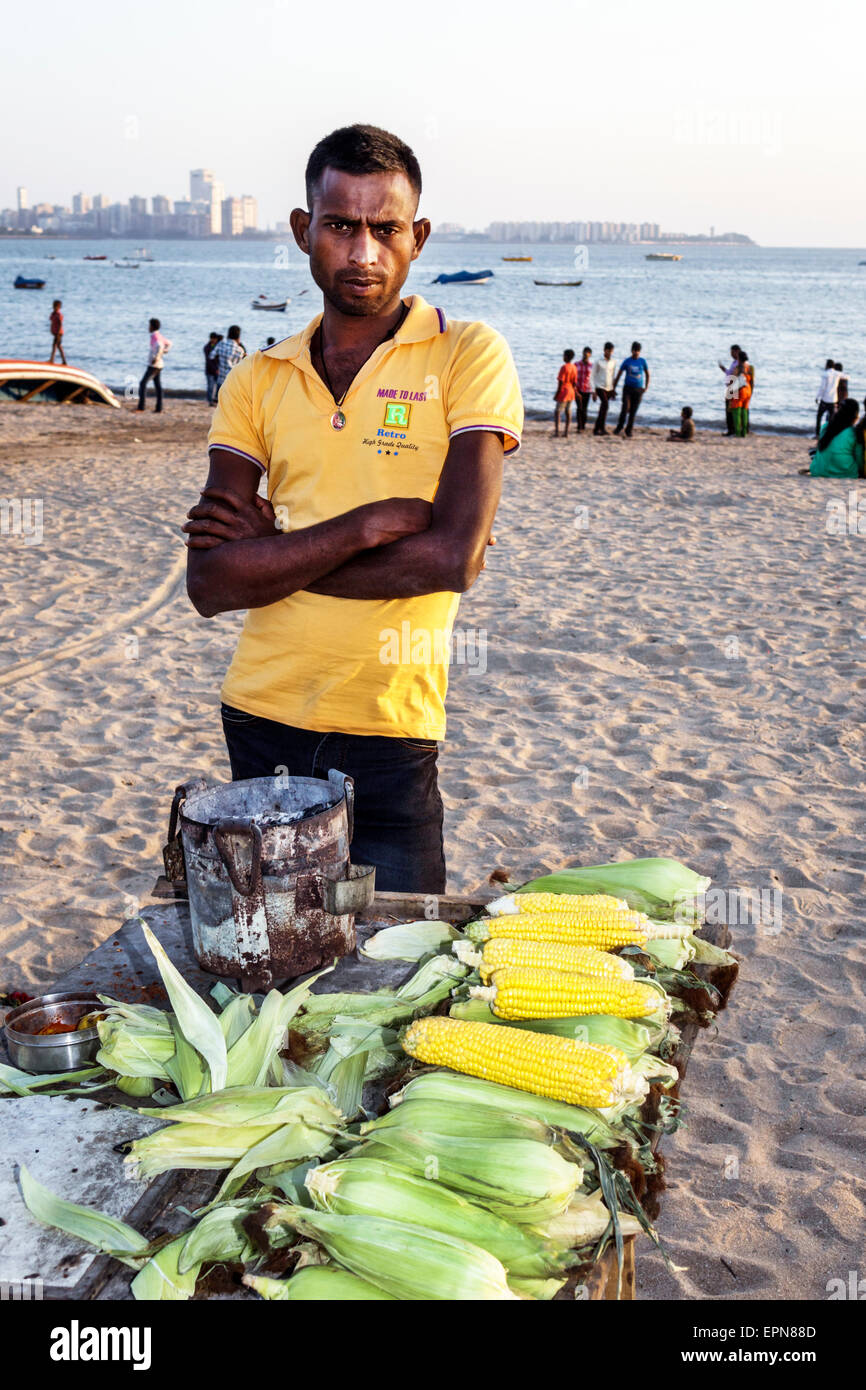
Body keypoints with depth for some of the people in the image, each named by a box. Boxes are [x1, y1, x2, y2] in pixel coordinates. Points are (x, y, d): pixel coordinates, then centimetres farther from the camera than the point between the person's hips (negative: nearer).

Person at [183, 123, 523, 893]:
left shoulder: (468, 355, -4)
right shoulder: (258, 381, 6)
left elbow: (452, 559, -16)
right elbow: (210, 583, -4)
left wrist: (273, 551, -9)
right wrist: (369, 523, -15)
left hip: (388, 738, -3)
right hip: (257, 722, 3)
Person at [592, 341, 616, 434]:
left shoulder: (613, 362, 9)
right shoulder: (598, 361, -4)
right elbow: (593, 376, -3)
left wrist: (613, 391, 17)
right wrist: (593, 391, -9)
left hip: (609, 388, 5)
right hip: (600, 387, -5)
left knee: (603, 409, 5)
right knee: (605, 404, -23)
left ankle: (597, 429, 12)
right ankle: (602, 428, -19)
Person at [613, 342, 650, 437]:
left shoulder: (642, 361, 4)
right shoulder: (627, 361, 1)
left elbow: (647, 374, 14)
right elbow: (619, 374, 6)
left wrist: (646, 387, 4)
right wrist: (614, 387, 4)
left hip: (638, 389, 1)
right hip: (627, 388, -1)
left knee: (633, 411, 2)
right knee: (625, 407, -18)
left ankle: (629, 431, 12)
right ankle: (619, 428, -8)